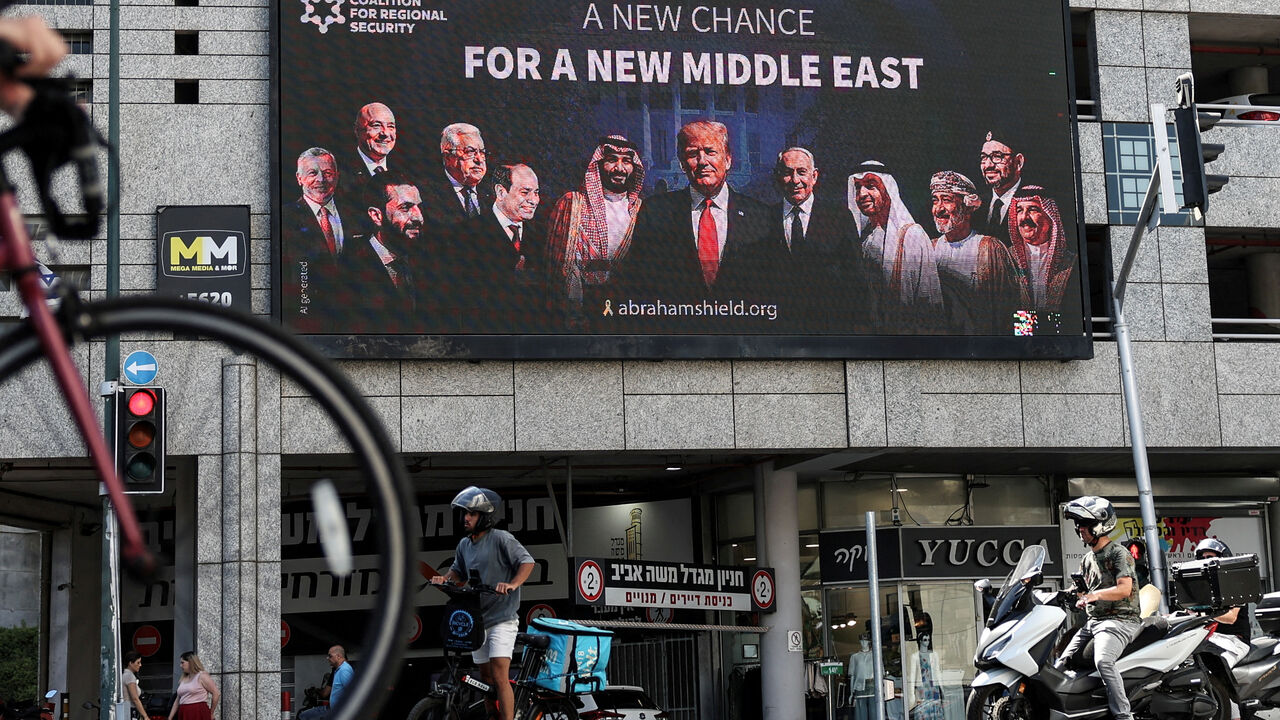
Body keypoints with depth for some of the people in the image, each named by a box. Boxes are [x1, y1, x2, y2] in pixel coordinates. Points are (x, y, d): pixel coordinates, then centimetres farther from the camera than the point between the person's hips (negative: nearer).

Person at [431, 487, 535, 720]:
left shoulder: (501, 539, -10)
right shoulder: (464, 544, 10)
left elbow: (527, 561, -15)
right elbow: (458, 570, 23)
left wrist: (512, 584, -31)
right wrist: (444, 578, 2)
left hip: (502, 619, -7)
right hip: (477, 620, 7)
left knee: (499, 677, -16)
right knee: (486, 678, 12)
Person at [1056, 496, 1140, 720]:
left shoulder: (1119, 553, -5)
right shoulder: (1087, 560, 20)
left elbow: (1124, 588, -17)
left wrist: (1096, 595, -28)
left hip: (1120, 620, -9)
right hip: (1093, 621, 9)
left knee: (1103, 661, -33)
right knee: (1062, 664, 1)